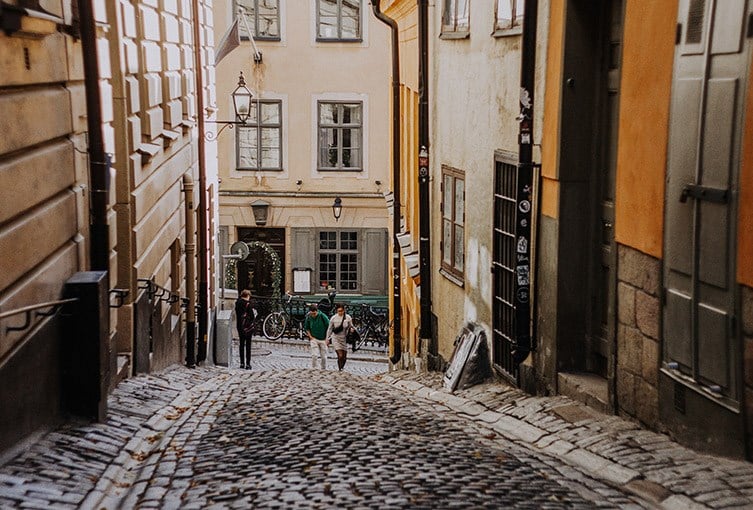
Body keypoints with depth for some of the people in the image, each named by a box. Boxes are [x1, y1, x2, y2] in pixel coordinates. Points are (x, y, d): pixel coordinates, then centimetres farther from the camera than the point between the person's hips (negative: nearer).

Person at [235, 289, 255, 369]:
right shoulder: (248, 304, -16)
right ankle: (248, 363, 0)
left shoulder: (237, 303, 2)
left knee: (241, 344, 13)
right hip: (248, 326, -5)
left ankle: (242, 363, 16)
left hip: (239, 326, 6)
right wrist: (254, 313, 5)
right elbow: (252, 316, -14)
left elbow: (237, 314, 10)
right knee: (248, 345, 1)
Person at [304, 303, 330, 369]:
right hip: (314, 339, 1)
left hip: (323, 339, -1)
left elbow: (329, 327, -3)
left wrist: (327, 338, -5)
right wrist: (310, 336, -1)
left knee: (324, 356, 5)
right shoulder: (308, 318, -5)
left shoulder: (323, 316, -12)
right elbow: (306, 328, 11)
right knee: (314, 355, -13)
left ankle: (323, 370, 19)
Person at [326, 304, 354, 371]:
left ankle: (342, 368, 33)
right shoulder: (333, 318, -6)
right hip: (336, 338, -2)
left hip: (344, 339, 2)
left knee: (344, 357, 7)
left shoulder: (348, 317, -6)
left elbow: (351, 327, 6)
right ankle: (340, 370, 0)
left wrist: (351, 329, -18)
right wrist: (327, 338, 10)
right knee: (340, 356, -14)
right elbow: (330, 329, 6)